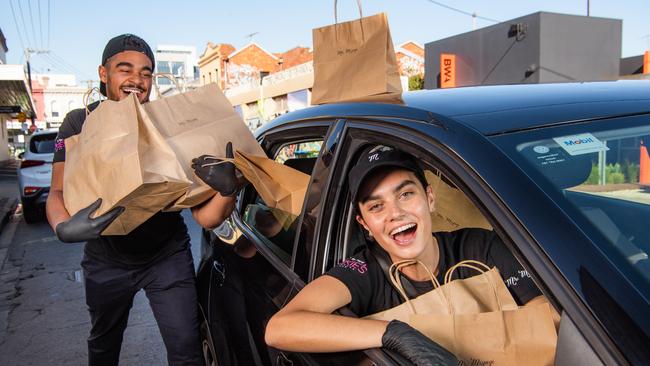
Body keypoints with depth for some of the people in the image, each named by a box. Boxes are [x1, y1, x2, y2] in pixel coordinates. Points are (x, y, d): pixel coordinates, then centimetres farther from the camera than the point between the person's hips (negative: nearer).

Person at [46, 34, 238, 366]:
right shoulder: (80, 123, -10)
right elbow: (57, 192, -18)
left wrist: (226, 190, -46)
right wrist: (64, 228, -42)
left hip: (167, 255, -2)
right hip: (105, 260, 3)